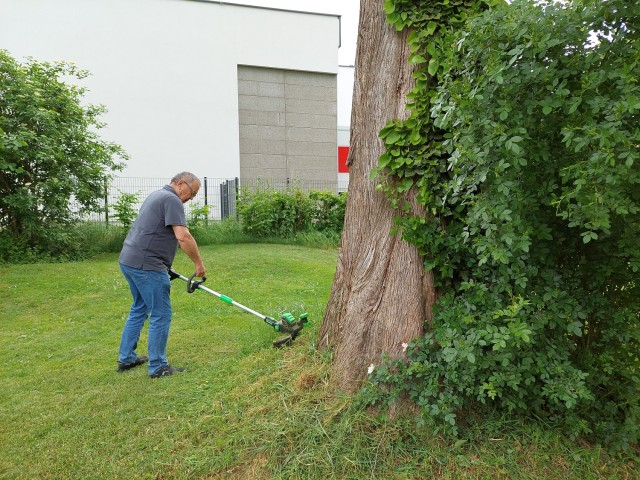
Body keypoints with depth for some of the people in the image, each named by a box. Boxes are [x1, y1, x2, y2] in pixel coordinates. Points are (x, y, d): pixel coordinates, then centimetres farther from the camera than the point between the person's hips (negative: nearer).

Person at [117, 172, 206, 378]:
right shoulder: (172, 200, -12)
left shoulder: (157, 195, 20)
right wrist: (199, 264, -14)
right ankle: (158, 367, 9)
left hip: (129, 260, 10)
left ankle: (126, 358, 30)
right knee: (161, 314, 0)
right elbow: (183, 237, -24)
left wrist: (164, 266, 31)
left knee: (139, 308, 22)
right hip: (146, 264, -10)